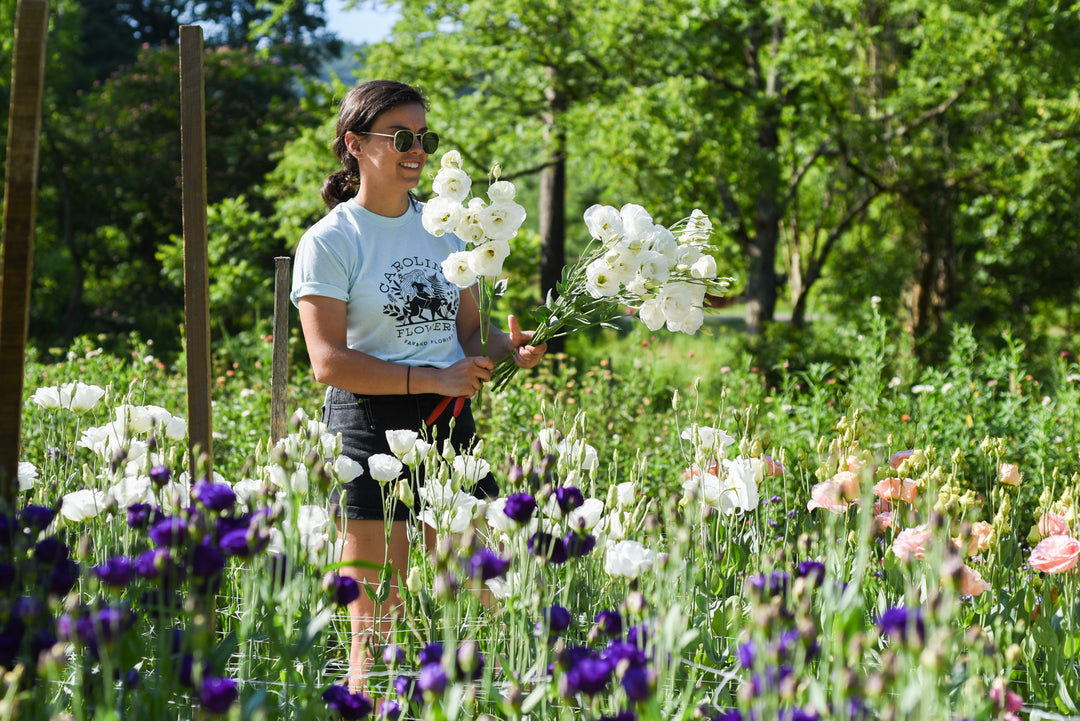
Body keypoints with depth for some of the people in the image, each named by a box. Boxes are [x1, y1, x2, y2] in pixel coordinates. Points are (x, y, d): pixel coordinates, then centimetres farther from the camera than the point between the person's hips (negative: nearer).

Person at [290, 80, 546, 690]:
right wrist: (433, 379, -19)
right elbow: (330, 362, -13)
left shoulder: (443, 229, 14)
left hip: (450, 422, 5)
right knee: (376, 625, -4)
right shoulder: (330, 242, -5)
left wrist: (511, 345, -4)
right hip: (371, 427, -5)